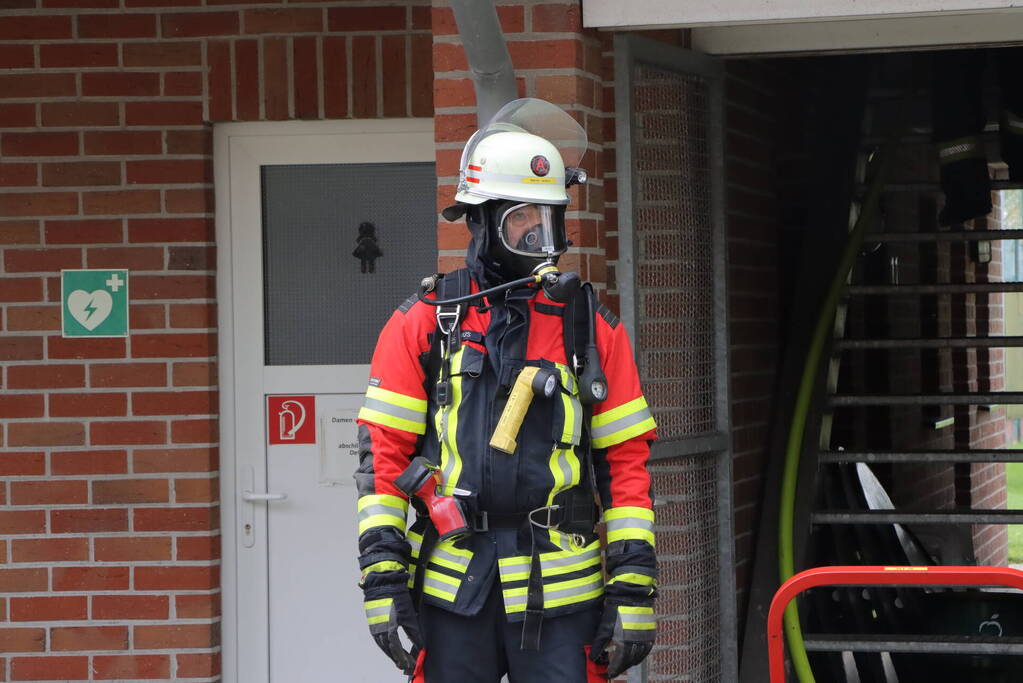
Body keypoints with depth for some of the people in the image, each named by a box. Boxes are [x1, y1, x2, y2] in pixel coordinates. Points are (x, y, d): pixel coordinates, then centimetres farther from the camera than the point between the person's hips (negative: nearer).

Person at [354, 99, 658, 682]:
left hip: (561, 595, 0)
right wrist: (383, 579, -4)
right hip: (450, 590, 0)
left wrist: (634, 590, 0)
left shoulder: (593, 328, 7)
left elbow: (627, 464, 6)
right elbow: (383, 454, 3)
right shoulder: (423, 323, 5)